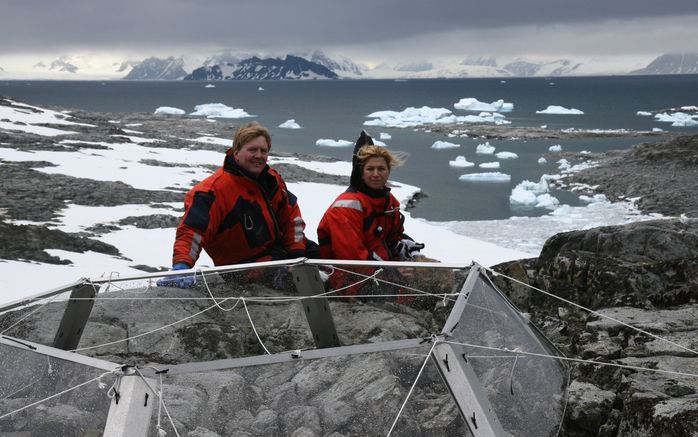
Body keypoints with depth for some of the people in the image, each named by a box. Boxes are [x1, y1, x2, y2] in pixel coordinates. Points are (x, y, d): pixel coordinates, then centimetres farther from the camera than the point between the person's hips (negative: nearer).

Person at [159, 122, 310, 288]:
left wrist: (297, 252, 2)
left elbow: (291, 214, 12)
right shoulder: (214, 190, -21)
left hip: (277, 248, 8)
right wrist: (181, 265, -43)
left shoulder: (272, 179, 3)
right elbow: (191, 230, -28)